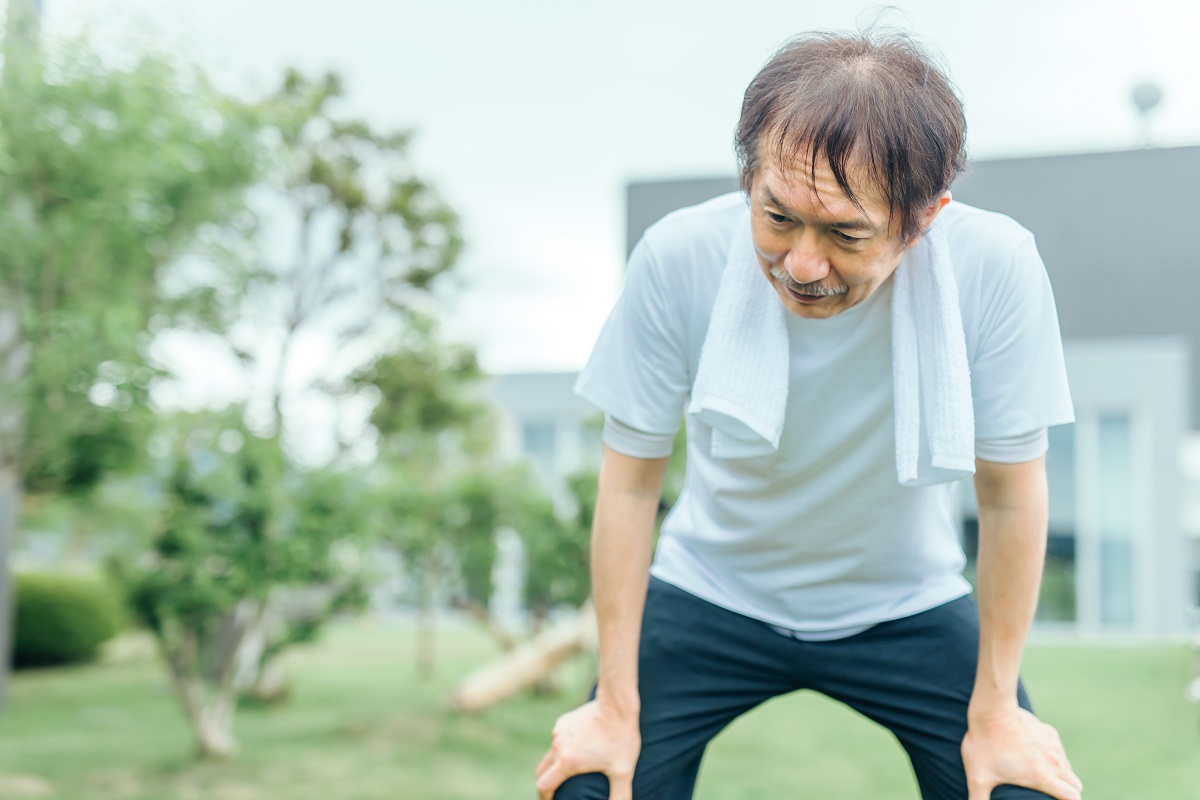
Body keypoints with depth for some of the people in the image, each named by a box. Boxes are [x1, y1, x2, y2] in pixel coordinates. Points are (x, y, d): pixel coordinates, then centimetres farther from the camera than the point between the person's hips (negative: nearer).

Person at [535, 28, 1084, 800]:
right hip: (711, 590, 0)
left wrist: (996, 710, -7)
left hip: (907, 606, 1)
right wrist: (617, 706, -9)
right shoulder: (677, 259, -26)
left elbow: (1010, 497, -14)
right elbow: (630, 484, -14)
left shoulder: (995, 266, -28)